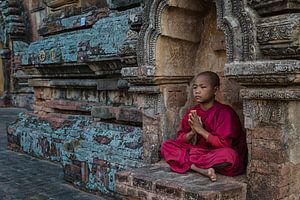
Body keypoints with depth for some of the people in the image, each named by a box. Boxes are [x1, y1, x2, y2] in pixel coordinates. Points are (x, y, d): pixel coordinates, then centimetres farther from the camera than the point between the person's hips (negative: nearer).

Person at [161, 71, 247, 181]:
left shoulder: (225, 112, -14)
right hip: (200, 151, 5)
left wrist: (200, 130, -17)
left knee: (230, 155, -40)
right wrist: (192, 132, -16)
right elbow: (180, 138, 5)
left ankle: (185, 161, -20)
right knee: (166, 145, -11)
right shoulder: (192, 112, 3)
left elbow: (224, 144, -20)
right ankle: (203, 170, -28)